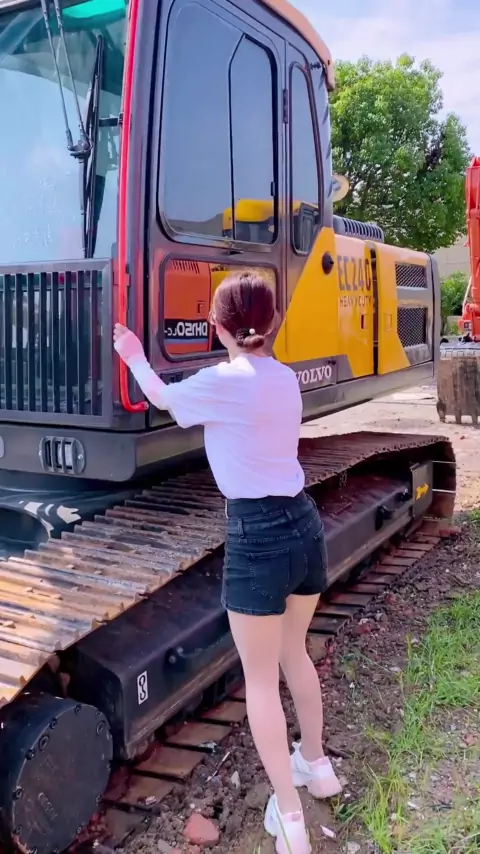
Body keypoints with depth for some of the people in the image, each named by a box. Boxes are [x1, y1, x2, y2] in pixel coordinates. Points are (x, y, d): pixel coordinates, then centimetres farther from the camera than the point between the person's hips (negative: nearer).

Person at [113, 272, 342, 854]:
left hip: (258, 536, -7)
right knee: (294, 653, 27)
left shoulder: (223, 382, -14)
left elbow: (161, 399, 6)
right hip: (304, 523, 8)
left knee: (260, 679, 8)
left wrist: (134, 357, 26)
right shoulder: (285, 379, 7)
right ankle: (317, 765, 45)